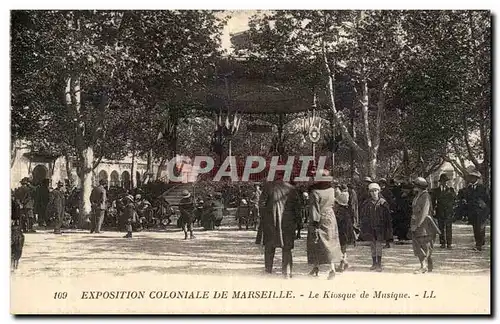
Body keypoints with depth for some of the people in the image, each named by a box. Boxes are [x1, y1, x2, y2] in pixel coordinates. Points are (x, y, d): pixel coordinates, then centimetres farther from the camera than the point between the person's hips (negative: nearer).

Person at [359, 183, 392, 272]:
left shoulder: (383, 203, -3)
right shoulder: (367, 203, 2)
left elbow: (387, 216, 0)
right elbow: (363, 216, 7)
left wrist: (388, 228, -3)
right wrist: (363, 228, 2)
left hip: (380, 227, -3)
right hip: (370, 227, 3)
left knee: (379, 245, -5)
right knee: (373, 246, 9)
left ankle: (379, 264, -1)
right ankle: (374, 263, 19)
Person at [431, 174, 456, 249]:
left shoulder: (451, 189, 8)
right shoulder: (436, 190, 10)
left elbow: (455, 197, -5)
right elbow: (433, 201, 9)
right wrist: (433, 209, 1)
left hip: (449, 211, -1)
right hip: (440, 211, 1)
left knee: (448, 228, -4)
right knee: (441, 228, 2)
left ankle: (449, 243, 0)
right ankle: (442, 243, 7)